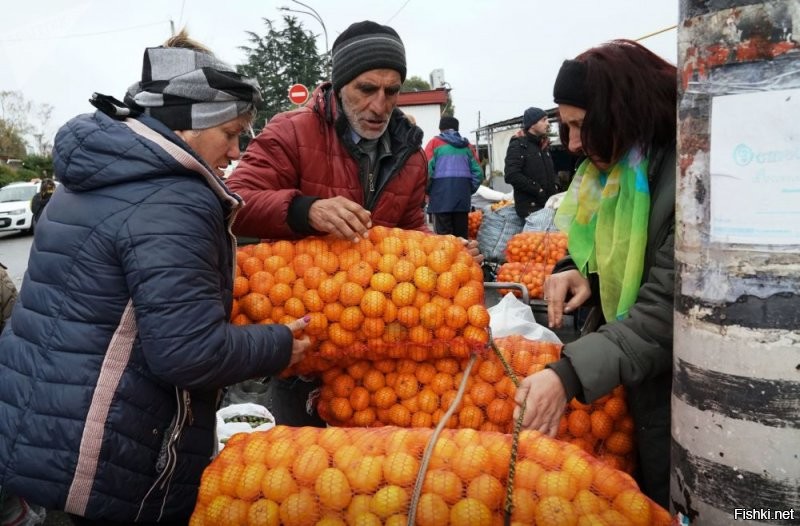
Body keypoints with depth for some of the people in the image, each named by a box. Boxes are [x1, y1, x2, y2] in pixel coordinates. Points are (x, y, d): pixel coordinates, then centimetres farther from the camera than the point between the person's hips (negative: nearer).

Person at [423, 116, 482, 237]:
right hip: (463, 194, 4)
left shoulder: (435, 143, 5)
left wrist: (427, 191, 6)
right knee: (461, 233, 10)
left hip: (441, 193, -4)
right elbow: (477, 172, 9)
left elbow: (427, 169, -6)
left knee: (443, 233, -4)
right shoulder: (467, 145, 16)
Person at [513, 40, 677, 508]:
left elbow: (667, 311, -27)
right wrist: (577, 273, -9)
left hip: (673, 397, -7)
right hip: (624, 388, 7)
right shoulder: (615, 171, 4)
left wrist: (569, 375, -33)